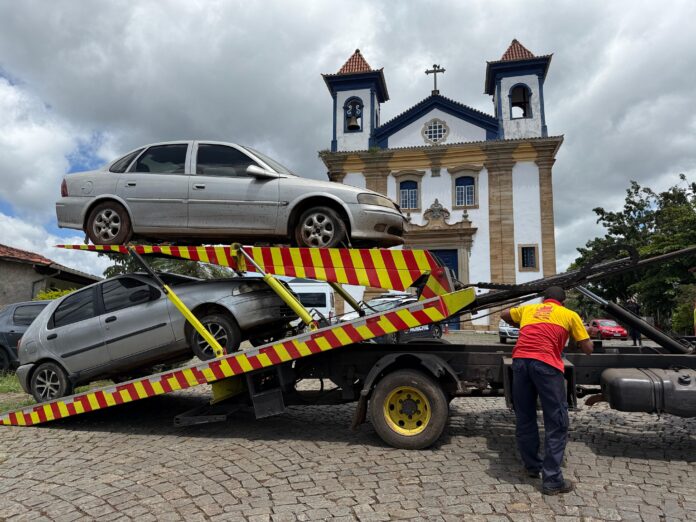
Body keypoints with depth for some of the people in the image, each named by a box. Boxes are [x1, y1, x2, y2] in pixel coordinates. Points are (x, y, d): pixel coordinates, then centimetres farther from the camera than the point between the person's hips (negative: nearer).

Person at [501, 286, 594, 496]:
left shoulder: (528, 309, 28)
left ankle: (532, 466, 31)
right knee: (556, 423, 4)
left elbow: (504, 315, 45)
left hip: (520, 360, 4)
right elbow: (588, 349, 20)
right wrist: (577, 336, 39)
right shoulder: (570, 315, 20)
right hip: (546, 364, -3)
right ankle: (552, 480, 3)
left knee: (524, 419, 16)